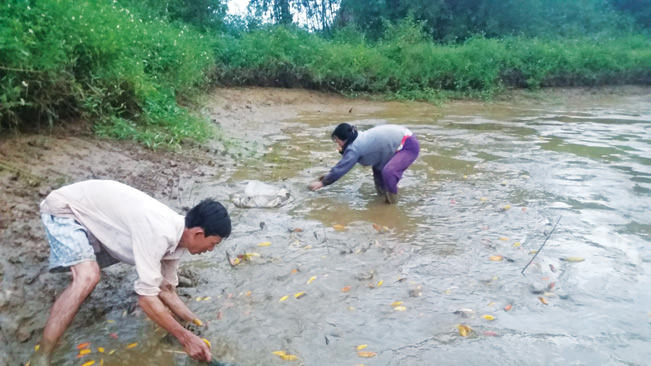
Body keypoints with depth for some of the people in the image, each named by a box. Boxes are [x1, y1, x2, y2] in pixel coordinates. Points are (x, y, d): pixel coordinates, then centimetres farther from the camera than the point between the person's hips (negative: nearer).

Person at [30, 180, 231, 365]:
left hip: (93, 214, 9)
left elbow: (166, 289, 3)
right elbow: (146, 298, -33)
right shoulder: (159, 232, -36)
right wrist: (185, 337, -25)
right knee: (88, 278, -31)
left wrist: (196, 324, -5)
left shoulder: (175, 234, -8)